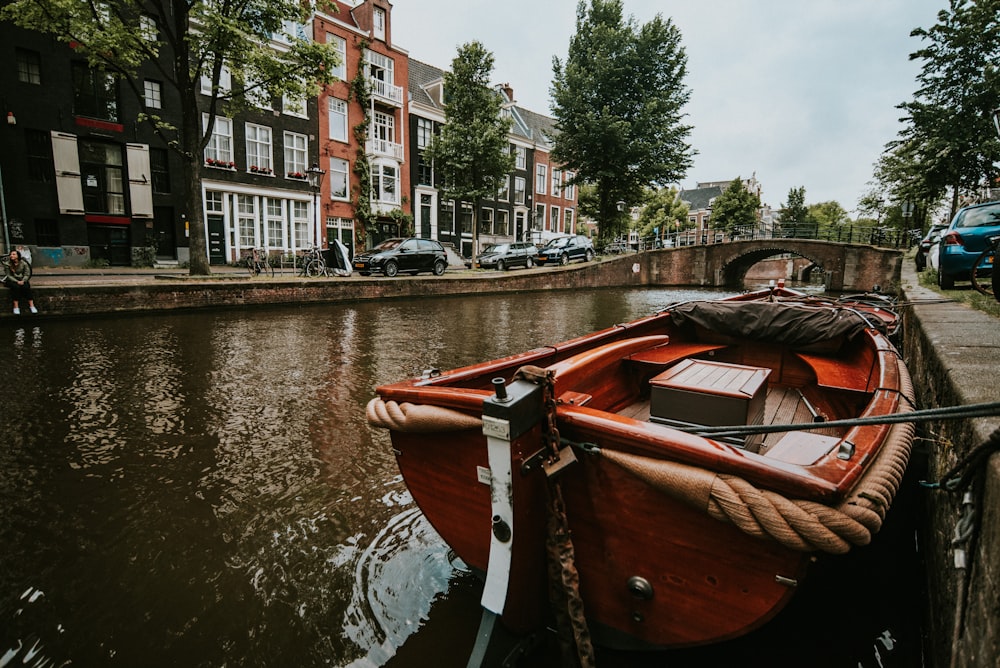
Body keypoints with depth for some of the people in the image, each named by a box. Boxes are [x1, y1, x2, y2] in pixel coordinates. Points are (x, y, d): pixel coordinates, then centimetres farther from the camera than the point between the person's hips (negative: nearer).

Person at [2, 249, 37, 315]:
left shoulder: (24, 264, -2)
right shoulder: (7, 264, -4)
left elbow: (27, 274, -1)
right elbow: (8, 276, -5)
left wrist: (23, 281, -19)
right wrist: (17, 281, -20)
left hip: (22, 280, 1)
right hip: (11, 281, -1)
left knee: (26, 287, -31)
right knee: (16, 287, -33)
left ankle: (31, 305, -31)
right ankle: (16, 306, -33)